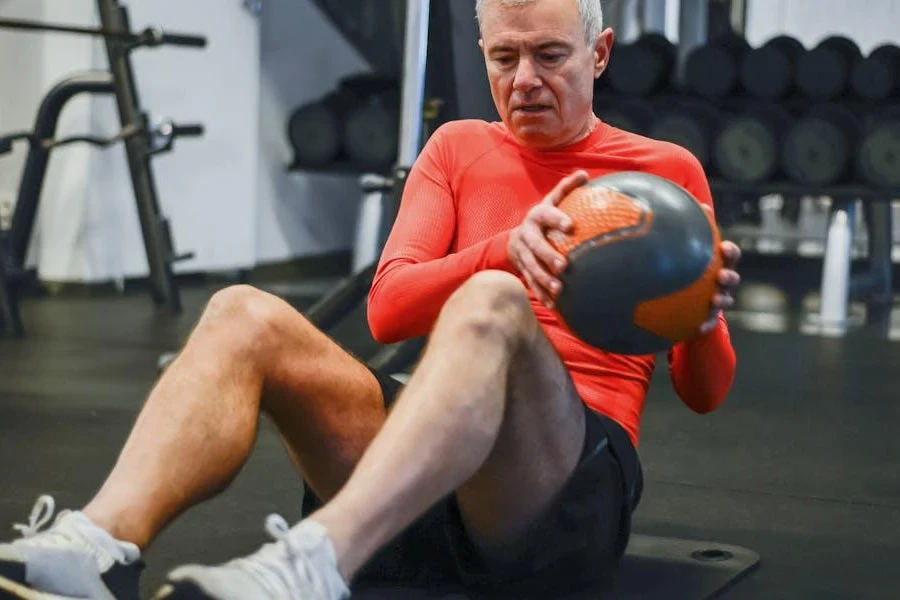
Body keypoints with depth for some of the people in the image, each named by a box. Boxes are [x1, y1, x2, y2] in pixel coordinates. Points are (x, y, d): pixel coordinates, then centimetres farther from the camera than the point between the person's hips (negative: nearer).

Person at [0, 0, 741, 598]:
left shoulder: (668, 171, 10)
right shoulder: (458, 148, 17)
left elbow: (704, 393, 10)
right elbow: (388, 309, 1)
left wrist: (704, 317, -14)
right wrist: (502, 249, -18)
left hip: (572, 487, -3)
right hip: (432, 489, 4)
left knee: (491, 305, -35)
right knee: (244, 316, -20)